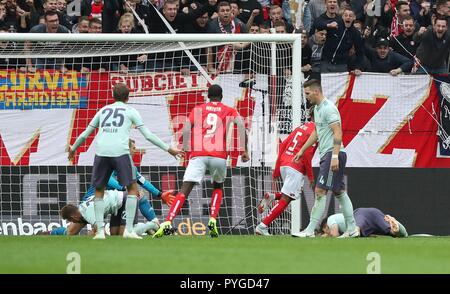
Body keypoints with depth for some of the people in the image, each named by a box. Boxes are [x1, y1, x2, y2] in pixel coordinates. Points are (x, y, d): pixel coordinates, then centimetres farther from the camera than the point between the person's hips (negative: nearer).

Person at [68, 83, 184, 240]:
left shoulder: (103, 110, 23)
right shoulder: (130, 111, 14)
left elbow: (85, 134, 29)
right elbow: (148, 135, 9)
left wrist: (73, 149, 45)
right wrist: (168, 149, 15)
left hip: (101, 153, 3)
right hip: (120, 152, -3)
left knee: (99, 191, 15)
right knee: (132, 189, 9)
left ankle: (100, 231, 5)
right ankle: (129, 230, -1)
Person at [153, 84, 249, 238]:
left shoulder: (198, 109, 17)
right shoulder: (229, 111, 16)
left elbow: (186, 129, 3)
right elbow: (240, 124, 0)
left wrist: (185, 149, 4)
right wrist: (244, 150, 0)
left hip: (198, 155, -1)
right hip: (219, 155, 1)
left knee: (184, 190, -7)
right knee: (218, 187, 27)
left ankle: (167, 223, -24)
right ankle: (213, 221, 9)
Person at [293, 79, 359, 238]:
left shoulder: (328, 108, -13)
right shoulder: (317, 108, 18)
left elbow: (338, 133, -20)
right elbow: (316, 133, 30)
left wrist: (335, 156, -26)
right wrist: (302, 150, 32)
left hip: (333, 154, -10)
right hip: (326, 155, 10)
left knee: (320, 191, -11)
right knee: (340, 192, 10)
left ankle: (310, 230, -13)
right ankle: (352, 229, 11)